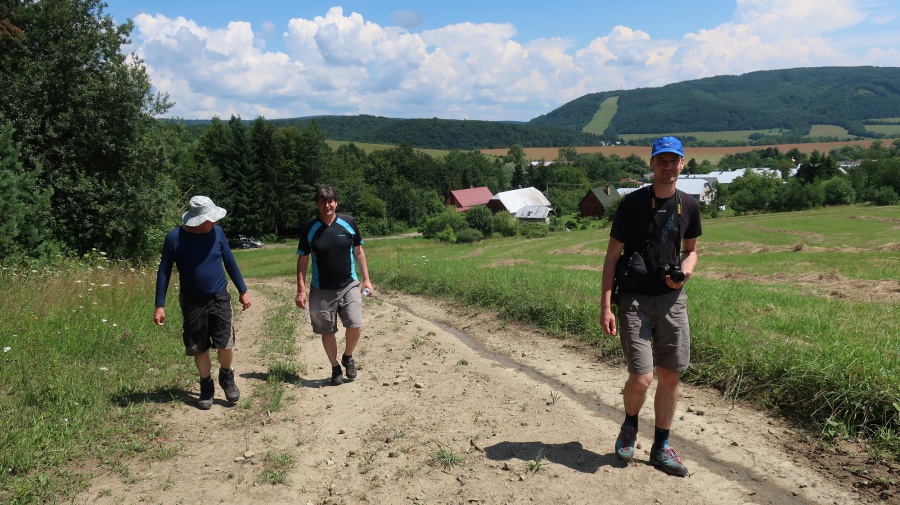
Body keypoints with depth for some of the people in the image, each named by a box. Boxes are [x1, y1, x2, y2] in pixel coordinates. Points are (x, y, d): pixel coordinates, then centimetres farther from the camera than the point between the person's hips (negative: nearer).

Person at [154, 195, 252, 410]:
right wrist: (160, 306, -8)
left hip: (219, 298, 1)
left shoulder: (216, 232, -6)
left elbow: (230, 262, 5)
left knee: (226, 343, -5)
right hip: (192, 302, -1)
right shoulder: (174, 238, -12)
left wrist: (243, 291, 8)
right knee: (200, 348, 7)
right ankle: (206, 386, 26)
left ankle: (227, 376, 23)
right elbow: (164, 272, -5)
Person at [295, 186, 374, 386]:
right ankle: (335, 367, 27)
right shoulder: (309, 229, -6)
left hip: (349, 285, 0)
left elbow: (358, 251, 7)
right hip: (321, 290, 0)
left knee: (355, 325, -11)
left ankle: (348, 357, 18)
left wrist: (366, 279, 4)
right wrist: (301, 290, -6)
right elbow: (302, 260, -1)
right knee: (327, 331, 6)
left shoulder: (348, 223, -3)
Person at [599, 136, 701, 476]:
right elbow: (612, 255, -5)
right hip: (635, 299, -4)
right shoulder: (632, 203, -6)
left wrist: (685, 271, -4)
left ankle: (661, 447, 23)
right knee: (641, 378, -10)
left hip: (672, 299, 4)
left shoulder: (689, 206, 7)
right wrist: (605, 305, -11)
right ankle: (630, 425, 23)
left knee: (670, 375, 7)